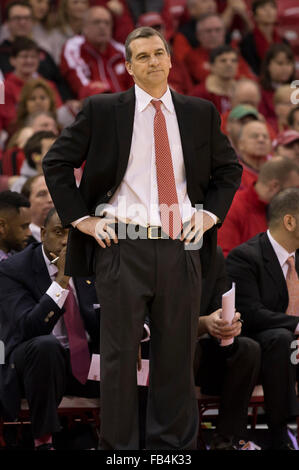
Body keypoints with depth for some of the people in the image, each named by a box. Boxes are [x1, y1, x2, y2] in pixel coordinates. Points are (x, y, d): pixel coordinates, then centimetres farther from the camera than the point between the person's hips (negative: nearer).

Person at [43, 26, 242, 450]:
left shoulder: (200, 113, 10)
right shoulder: (102, 110, 2)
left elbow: (229, 168, 21)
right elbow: (56, 162, 6)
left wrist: (211, 213, 7)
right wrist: (81, 218, -2)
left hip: (181, 248, 2)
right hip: (122, 247, -2)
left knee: (177, 355, 6)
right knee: (119, 355, 0)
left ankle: (174, 444, 13)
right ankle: (119, 447, 7)